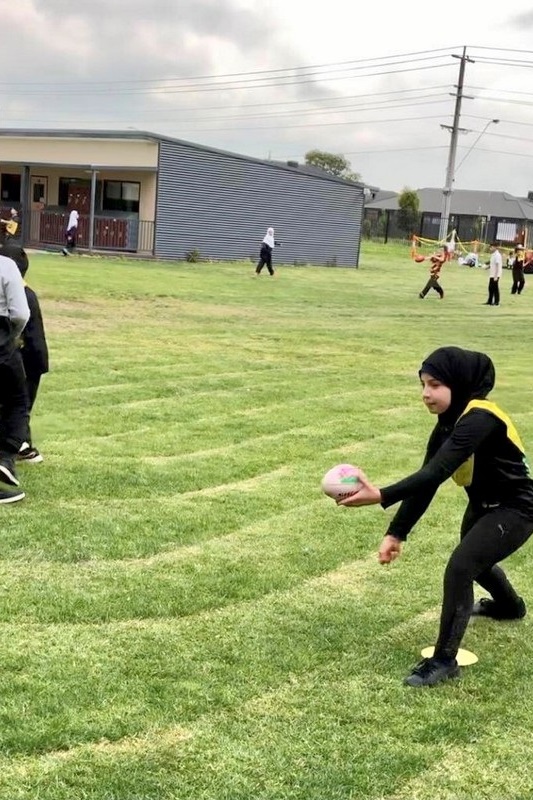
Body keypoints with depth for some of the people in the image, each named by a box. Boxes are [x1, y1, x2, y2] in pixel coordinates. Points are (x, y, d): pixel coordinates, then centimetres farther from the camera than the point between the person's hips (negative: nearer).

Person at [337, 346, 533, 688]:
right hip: (483, 505, 10)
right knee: (475, 560, 31)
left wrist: (381, 495, -51)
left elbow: (437, 473, -42)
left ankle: (445, 660, -10)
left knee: (460, 567, -23)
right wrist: (397, 533, -14)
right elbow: (426, 481, -7)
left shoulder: (479, 419, -32)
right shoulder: (449, 424, -4)